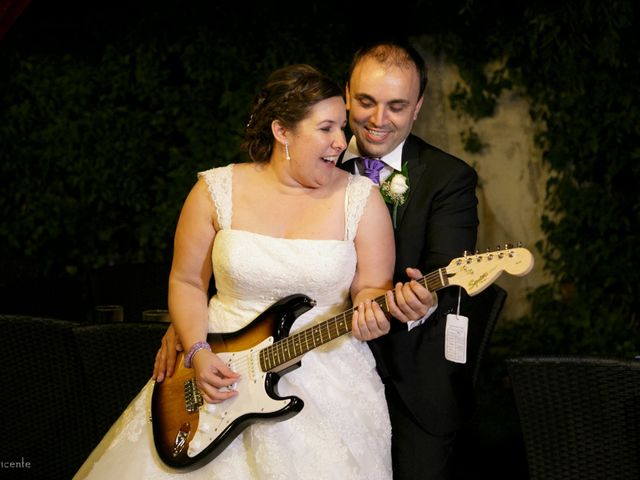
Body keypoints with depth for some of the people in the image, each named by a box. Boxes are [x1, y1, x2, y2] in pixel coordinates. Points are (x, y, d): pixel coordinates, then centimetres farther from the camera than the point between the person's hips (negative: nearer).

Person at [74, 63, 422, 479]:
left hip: (326, 377, 0)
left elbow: (370, 288, 1)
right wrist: (198, 352, -10)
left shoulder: (361, 199, -2)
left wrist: (373, 309, -21)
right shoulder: (218, 190, -2)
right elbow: (187, 282, 4)